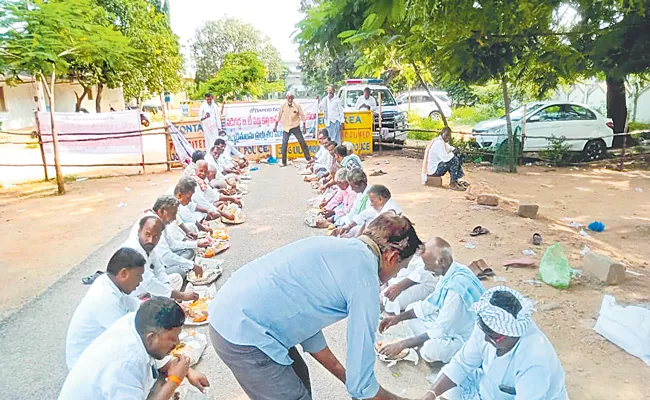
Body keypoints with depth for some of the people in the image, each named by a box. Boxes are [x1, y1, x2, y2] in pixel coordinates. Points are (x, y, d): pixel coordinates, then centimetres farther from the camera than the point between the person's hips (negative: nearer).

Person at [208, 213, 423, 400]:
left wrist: (345, 376, 24)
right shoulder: (365, 282, -15)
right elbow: (361, 382, -9)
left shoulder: (337, 247, 10)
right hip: (243, 334, -9)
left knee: (299, 377, 25)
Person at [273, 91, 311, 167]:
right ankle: (283, 162, 3)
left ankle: (308, 159, 15)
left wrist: (304, 127, -6)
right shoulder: (283, 106, -7)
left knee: (302, 142, 3)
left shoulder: (297, 106, -11)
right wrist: (275, 126, 5)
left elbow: (302, 116, -4)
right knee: (284, 144, -6)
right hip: (286, 127, 1)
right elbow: (279, 116, 3)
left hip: (295, 127, -1)